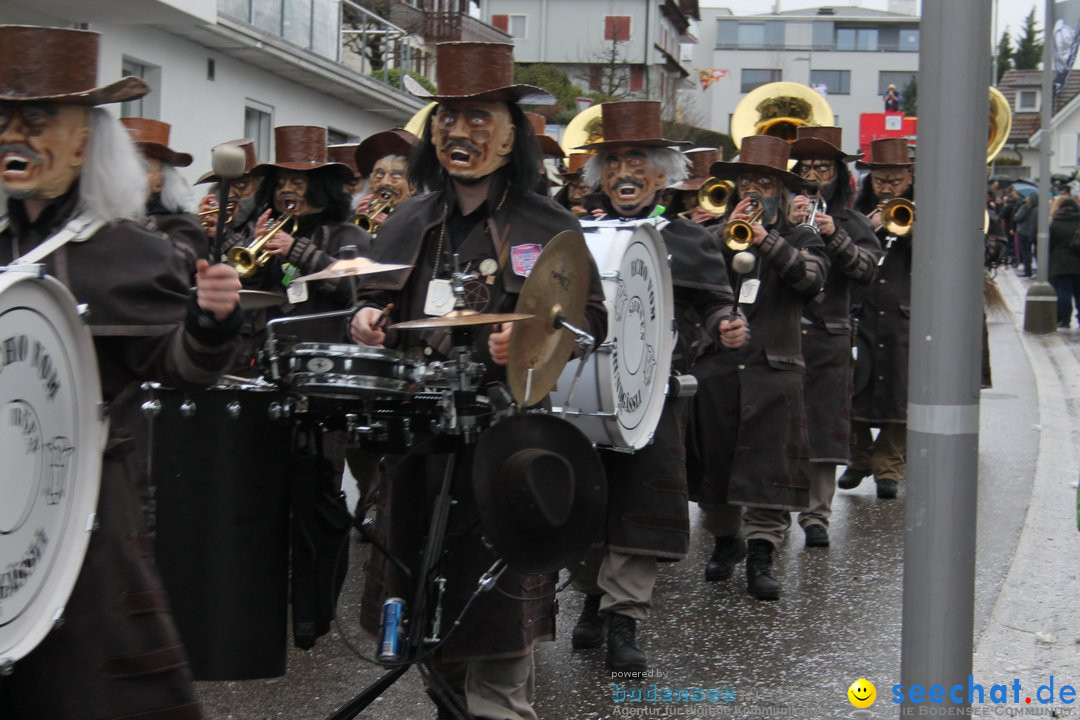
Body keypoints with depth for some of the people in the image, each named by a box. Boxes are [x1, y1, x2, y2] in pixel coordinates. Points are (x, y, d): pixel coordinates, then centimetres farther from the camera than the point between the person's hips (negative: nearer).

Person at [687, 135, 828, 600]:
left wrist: (766, 240, -20)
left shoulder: (799, 239, 9)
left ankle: (761, 556, -5)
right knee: (715, 458, 8)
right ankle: (725, 539, 25)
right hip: (716, 365, 2)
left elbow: (813, 276, -12)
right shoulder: (715, 235, 13)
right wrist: (725, 235, -14)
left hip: (773, 367, -2)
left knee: (769, 464, -7)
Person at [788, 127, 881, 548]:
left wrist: (834, 236, -14)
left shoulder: (852, 223, 11)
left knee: (823, 424, 0)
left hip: (829, 336, 1)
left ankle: (817, 514, 4)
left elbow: (867, 270, -3)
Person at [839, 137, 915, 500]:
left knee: (899, 393, -1)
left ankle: (888, 467, 11)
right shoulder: (858, 213, 11)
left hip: (904, 317, -1)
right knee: (854, 392, 0)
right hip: (860, 316, 1)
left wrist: (909, 231, -13)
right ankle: (860, 459, 20)